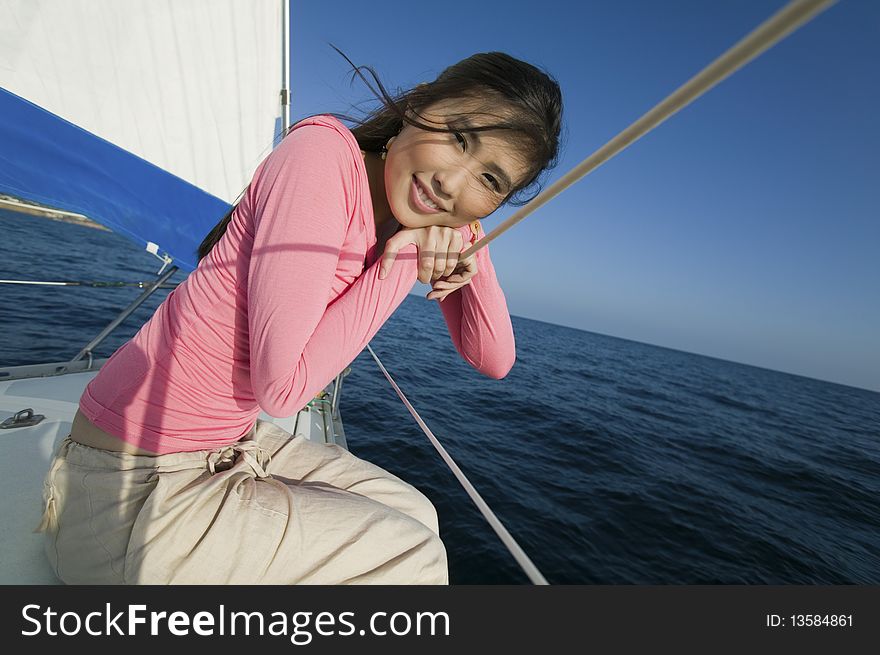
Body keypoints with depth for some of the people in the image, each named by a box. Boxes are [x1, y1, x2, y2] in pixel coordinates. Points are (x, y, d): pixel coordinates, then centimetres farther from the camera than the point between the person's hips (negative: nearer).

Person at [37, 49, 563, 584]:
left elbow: (494, 360, -1)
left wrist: (469, 249, -14)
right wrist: (404, 261, -23)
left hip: (235, 443, 7)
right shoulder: (324, 152, -23)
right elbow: (283, 386, -27)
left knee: (413, 514, 12)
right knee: (413, 555, -5)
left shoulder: (443, 220, -1)